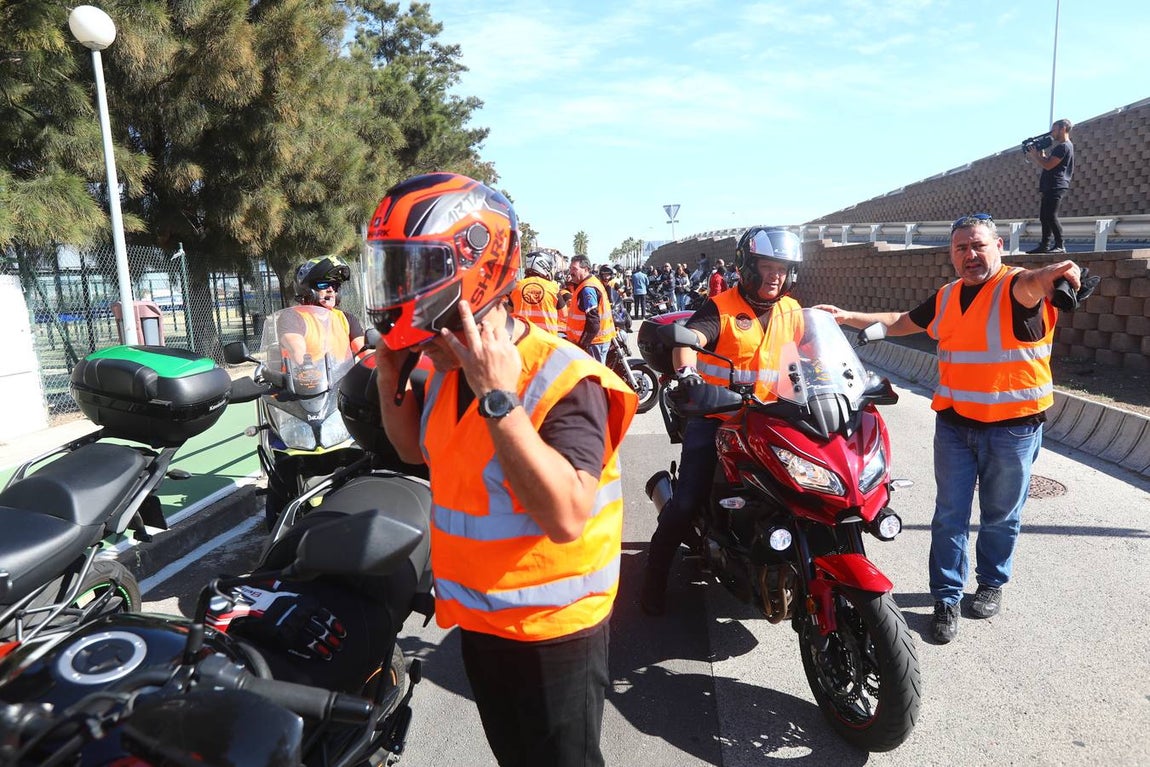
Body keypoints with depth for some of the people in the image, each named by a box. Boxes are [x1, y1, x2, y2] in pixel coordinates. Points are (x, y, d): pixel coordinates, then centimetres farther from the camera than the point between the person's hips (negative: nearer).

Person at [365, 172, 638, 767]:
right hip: (477, 617, 8)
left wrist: (499, 398, -40)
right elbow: (418, 450, 15)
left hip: (551, 630, -7)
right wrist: (391, 380, -3)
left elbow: (566, 516, -37)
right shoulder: (451, 372, -2)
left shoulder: (564, 380, -27)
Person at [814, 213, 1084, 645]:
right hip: (954, 424, 4)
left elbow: (1032, 284, -36)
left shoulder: (1017, 286, -11)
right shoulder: (947, 297, 7)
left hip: (1013, 427, -4)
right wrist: (849, 317, 13)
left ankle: (992, 582, 36)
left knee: (1001, 516, 14)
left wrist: (1055, 274, -60)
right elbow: (901, 323, 20)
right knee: (949, 515, 6)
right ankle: (946, 597, 17)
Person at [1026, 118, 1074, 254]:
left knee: (1051, 216, -16)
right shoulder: (1060, 147, 22)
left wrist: (1035, 155, -3)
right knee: (1044, 216, 11)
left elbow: (1048, 165, -16)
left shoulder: (1064, 146, -10)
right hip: (1051, 187, 11)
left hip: (1056, 187, -11)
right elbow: (1048, 164, 25)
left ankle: (1060, 246, -17)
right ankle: (1045, 245, 14)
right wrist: (1041, 155, 15)